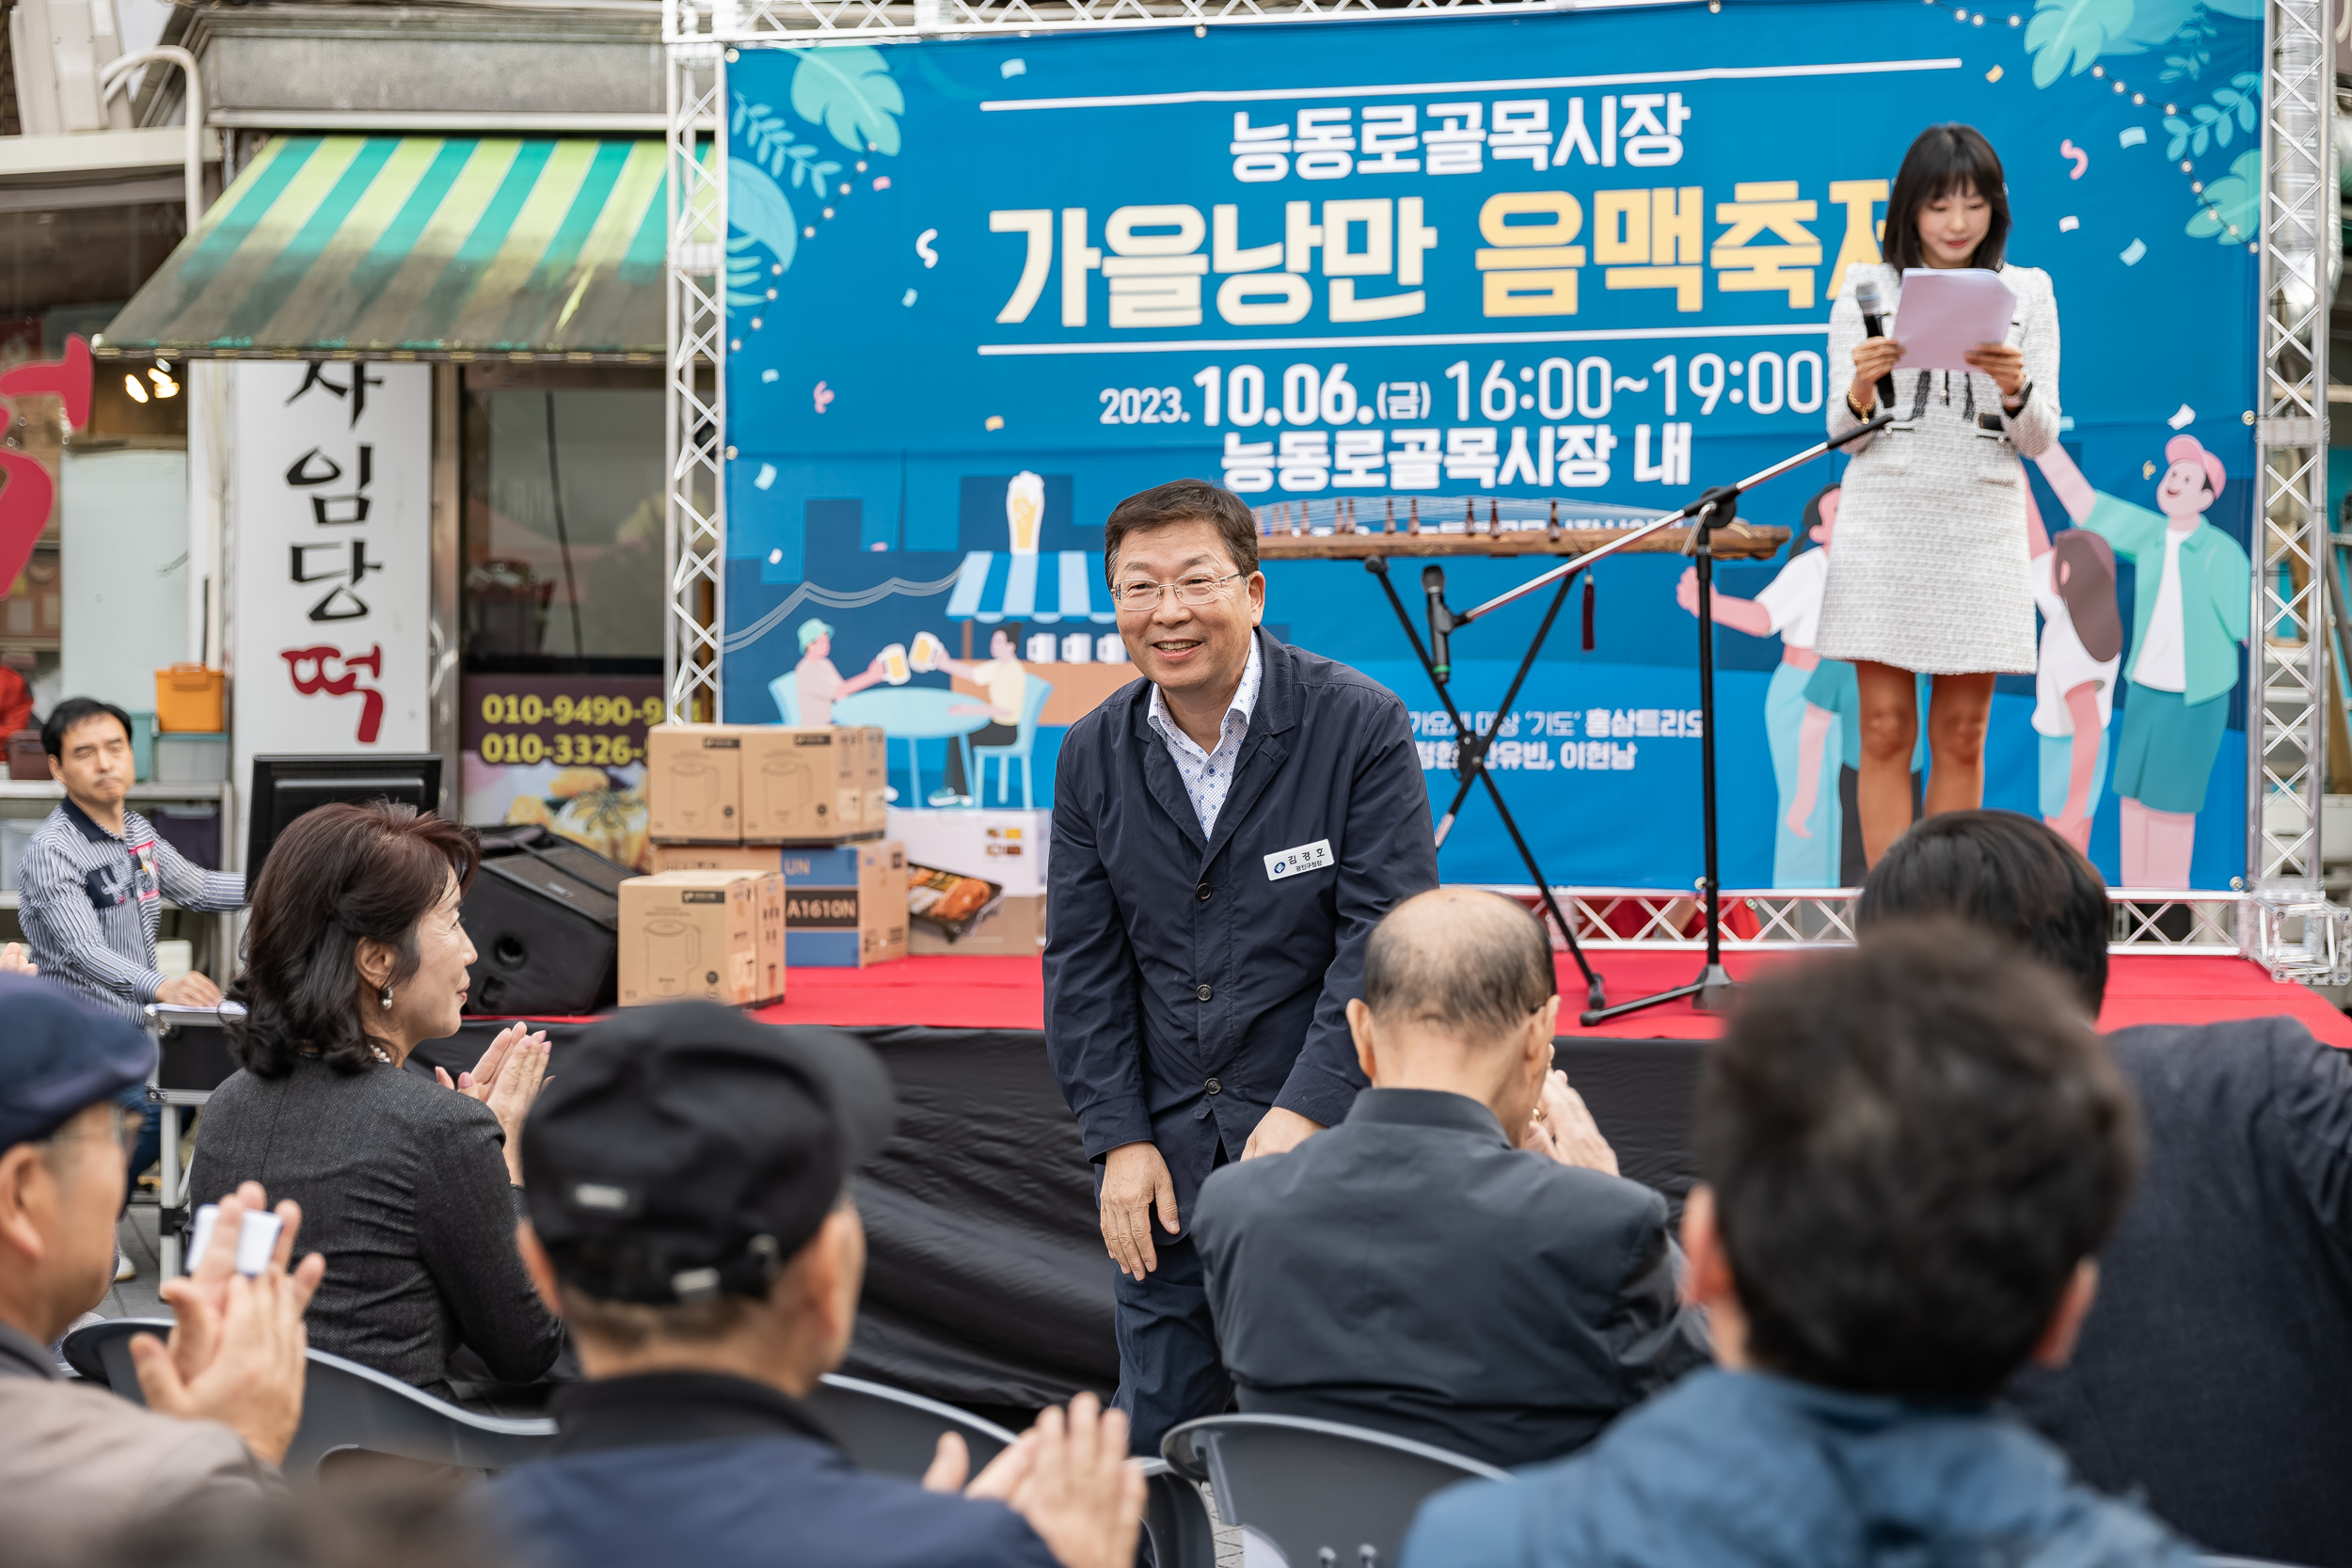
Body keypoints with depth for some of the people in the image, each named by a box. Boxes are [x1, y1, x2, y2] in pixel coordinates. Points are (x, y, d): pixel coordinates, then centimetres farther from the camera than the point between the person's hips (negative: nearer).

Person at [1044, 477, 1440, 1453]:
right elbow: (1082, 963, 6)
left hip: (1326, 1140, -4)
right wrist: (1120, 1139, -3)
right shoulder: (1092, 757, 4)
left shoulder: (1359, 728, -9)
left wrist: (1306, 1113, -21)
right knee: (1158, 1429, 9)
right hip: (1164, 1150, 4)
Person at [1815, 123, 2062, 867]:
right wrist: (1861, 387, -19)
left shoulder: (2027, 291, 7)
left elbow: (2040, 439, 4)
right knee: (1885, 729, -2)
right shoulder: (1867, 288, 5)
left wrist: (2016, 389, -17)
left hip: (1983, 524, 1)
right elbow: (1844, 436, 3)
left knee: (1961, 734, 4)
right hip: (1884, 520, -1)